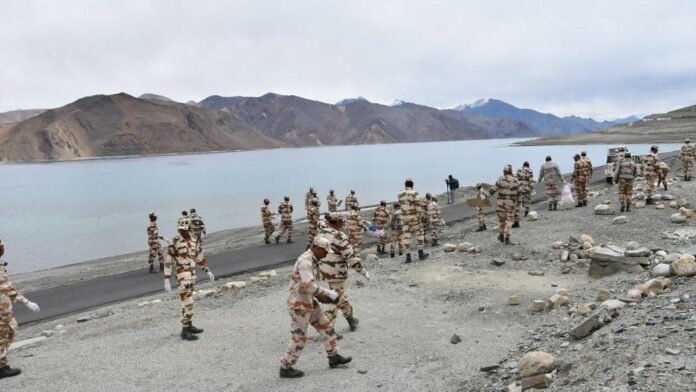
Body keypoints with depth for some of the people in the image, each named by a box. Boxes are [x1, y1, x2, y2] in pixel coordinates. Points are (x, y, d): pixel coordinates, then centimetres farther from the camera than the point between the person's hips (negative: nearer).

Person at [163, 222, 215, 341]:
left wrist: (208, 271, 21)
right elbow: (168, 262, -15)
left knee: (188, 301, 16)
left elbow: (199, 256, 18)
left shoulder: (193, 240, 5)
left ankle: (189, 326, 27)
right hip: (182, 276, -7)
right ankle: (185, 331, -5)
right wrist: (166, 281, -18)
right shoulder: (174, 242, -16)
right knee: (187, 302, -10)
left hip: (191, 274, 7)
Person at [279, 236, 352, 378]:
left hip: (308, 301, 10)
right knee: (299, 338, 1)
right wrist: (328, 293, -25)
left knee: (326, 326, 14)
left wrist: (323, 294, 9)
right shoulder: (305, 261, -24)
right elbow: (309, 286, -33)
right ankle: (286, 368, 15)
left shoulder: (311, 260, 9)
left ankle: (333, 357, 24)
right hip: (299, 304, -10)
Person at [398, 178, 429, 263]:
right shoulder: (414, 193, -12)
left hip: (404, 217, 3)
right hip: (414, 217, -3)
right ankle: (421, 253, 15)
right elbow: (418, 205, -12)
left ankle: (408, 256, 3)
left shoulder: (400, 194, 2)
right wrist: (421, 212, 7)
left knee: (406, 236, 4)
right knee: (419, 233, 13)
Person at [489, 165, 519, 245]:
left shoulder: (500, 180, -9)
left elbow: (493, 190, -5)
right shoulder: (515, 181, -5)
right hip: (511, 203, 0)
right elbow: (518, 193, 4)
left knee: (501, 219, 16)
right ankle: (507, 238, -7)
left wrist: (490, 192, 18)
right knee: (509, 220, 4)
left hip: (501, 202, 0)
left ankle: (501, 236, 30)